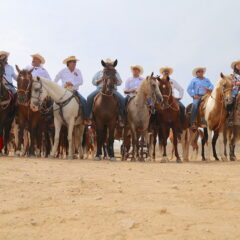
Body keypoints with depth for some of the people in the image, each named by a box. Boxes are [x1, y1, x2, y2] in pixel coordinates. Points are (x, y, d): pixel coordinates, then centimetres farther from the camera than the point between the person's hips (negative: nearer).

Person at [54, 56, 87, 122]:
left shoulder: (78, 71, 9)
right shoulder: (62, 71, 5)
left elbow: (81, 82, -2)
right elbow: (55, 81, 10)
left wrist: (72, 84, -15)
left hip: (74, 91, 1)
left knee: (83, 101, -22)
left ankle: (85, 119, -14)